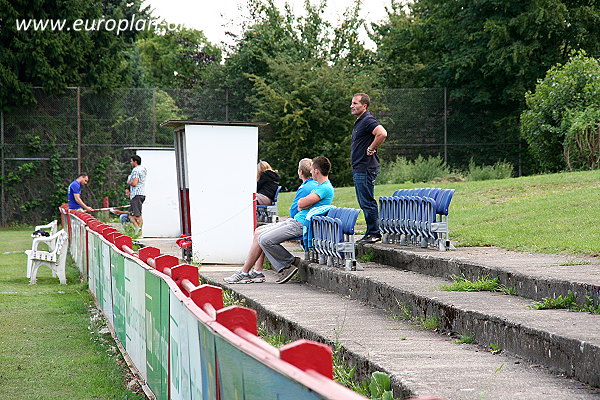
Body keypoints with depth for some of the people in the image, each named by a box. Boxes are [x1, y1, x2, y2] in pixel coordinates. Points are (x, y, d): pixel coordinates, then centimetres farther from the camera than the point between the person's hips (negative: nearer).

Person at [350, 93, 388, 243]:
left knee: (367, 202, -7)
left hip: (366, 169, -11)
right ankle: (371, 232, 17)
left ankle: (374, 233, -3)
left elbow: (382, 134, -31)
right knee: (364, 202, 13)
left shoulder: (368, 120, -15)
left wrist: (371, 149, -20)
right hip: (358, 169, 11)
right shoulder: (359, 121, 17)